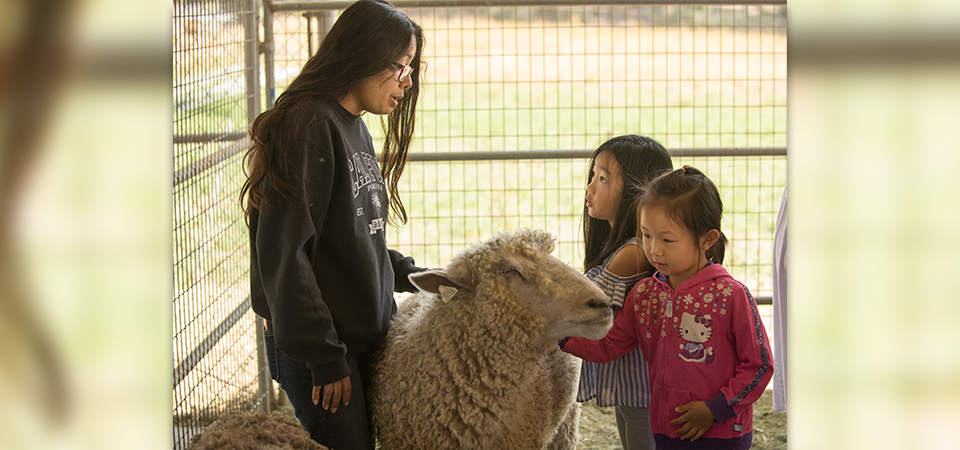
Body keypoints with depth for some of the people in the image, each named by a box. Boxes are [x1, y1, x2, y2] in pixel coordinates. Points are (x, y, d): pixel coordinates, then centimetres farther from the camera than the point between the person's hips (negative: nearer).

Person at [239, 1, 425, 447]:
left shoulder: (355, 129, 14)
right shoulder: (308, 125, -17)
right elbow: (283, 254, -21)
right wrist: (324, 357, -19)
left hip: (366, 335, 9)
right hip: (317, 348, -9)